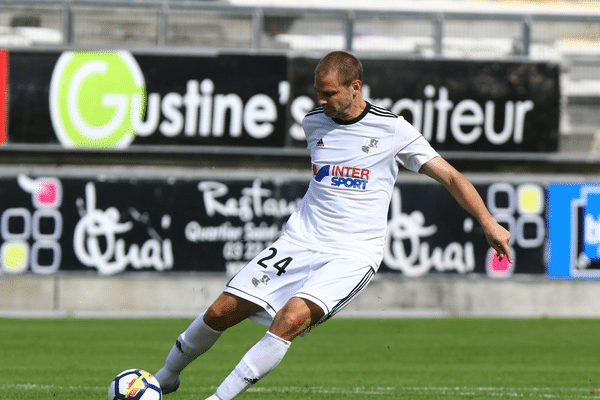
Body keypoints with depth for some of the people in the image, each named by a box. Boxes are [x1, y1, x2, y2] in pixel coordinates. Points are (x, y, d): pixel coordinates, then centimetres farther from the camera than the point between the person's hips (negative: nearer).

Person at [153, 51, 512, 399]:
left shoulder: (393, 130, -6)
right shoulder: (313, 123, 8)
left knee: (291, 319, -29)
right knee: (222, 312, -3)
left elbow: (451, 177, -3)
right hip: (300, 240, 5)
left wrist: (489, 224, -11)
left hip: (353, 253, -5)